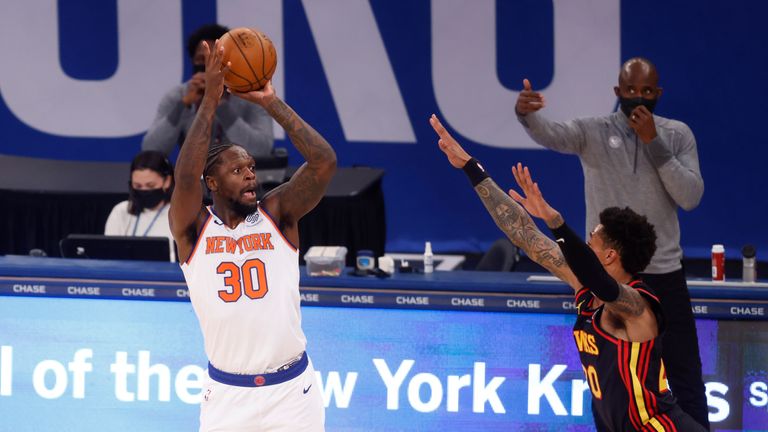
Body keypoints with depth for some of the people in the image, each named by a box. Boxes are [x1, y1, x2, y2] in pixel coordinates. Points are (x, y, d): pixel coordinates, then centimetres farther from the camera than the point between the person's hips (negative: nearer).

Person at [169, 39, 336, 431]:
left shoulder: (277, 214, 1)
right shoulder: (193, 229, -2)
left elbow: (324, 162, -12)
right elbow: (185, 178, -22)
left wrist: (271, 102, -14)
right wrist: (210, 100, -22)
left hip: (293, 388, 1)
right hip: (227, 395, -1)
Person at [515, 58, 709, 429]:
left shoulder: (677, 134, 2)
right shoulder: (593, 132, -2)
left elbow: (690, 198, -9)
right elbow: (551, 134, -23)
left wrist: (654, 143, -17)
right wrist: (526, 113, -47)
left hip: (664, 273, 0)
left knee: (686, 375, 4)